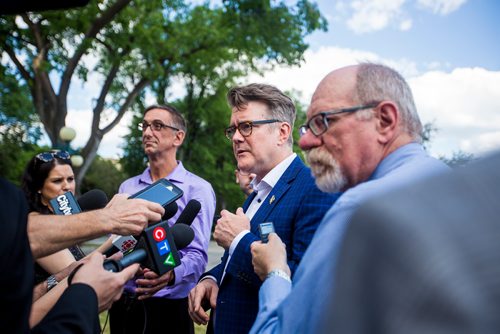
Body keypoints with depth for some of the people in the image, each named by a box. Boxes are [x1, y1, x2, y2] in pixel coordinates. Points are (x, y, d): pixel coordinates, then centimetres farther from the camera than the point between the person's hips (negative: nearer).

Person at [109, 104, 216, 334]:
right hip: (123, 304, 5)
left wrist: (170, 275, -34)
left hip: (168, 307, -4)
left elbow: (197, 255, -14)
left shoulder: (198, 189, -7)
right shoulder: (127, 187, 10)